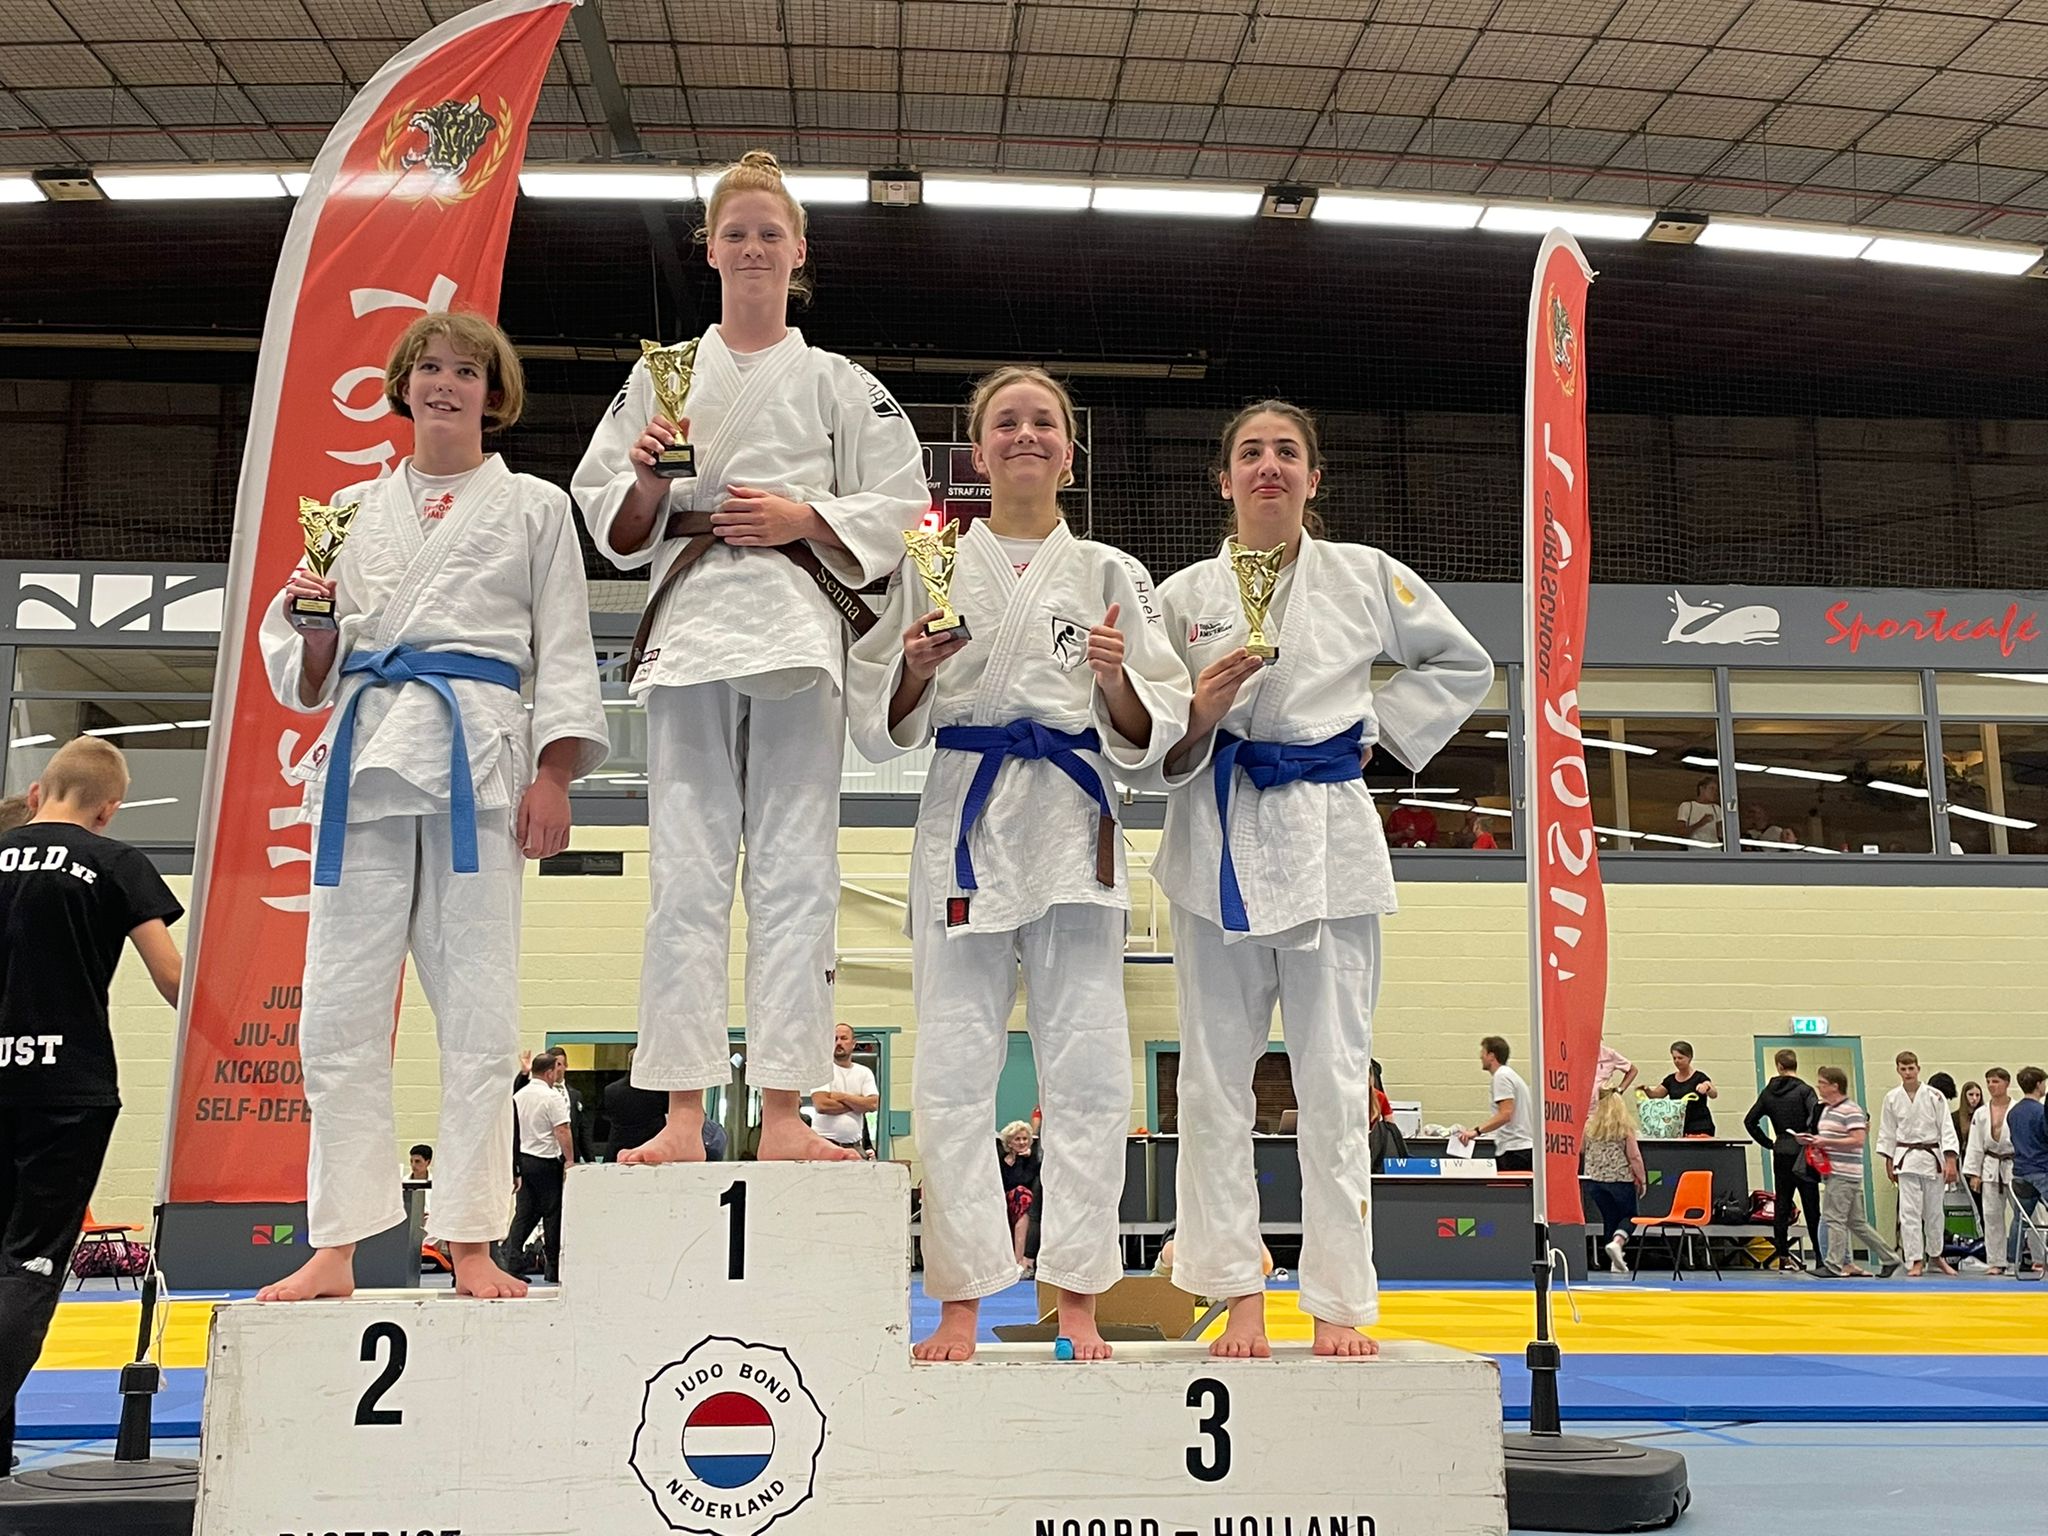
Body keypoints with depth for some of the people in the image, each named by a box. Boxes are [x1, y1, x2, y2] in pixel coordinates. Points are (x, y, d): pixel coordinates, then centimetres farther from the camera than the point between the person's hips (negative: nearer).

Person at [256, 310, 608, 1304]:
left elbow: (563, 653, 5)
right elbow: (311, 677, 21)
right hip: (365, 755, 3)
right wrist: (311, 621, -2)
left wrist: (553, 778, -6)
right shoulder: (354, 510, 19)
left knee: (477, 1007, -3)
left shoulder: (533, 507, 11)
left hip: (478, 756, -3)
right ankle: (334, 1250, 8)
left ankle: (472, 1243, 4)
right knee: (340, 1009, 0)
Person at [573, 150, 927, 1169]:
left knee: (794, 871, -4)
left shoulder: (841, 385, 14)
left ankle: (783, 1114, -2)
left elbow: (898, 509, 7)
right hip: (688, 624, 1)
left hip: (797, 625, -1)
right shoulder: (661, 377, 16)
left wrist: (803, 518, -7)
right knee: (686, 873, -3)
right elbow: (613, 524, 15)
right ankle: (682, 1117, -1)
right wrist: (649, 478, -5)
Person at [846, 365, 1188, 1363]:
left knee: (1087, 1071, -2)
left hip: (1073, 823, 1)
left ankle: (1076, 1298, 9)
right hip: (966, 819, 0)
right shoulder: (931, 565, 10)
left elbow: (1151, 735, 9)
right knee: (954, 1072, -2)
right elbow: (882, 727, 10)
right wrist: (917, 667, -9)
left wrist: (1117, 678, -10)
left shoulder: (1109, 573, 12)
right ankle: (960, 1302, 7)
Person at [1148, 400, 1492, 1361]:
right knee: (1217, 1073, 2)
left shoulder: (1367, 577, 7)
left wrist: (1378, 728, 7)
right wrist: (1200, 715, -13)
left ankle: (1338, 1302, 11)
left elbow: (1462, 666, 19)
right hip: (1218, 840, 1)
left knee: (1335, 1079, 1)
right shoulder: (1184, 596, 7)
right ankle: (1239, 1295, 13)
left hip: (1326, 835, 0)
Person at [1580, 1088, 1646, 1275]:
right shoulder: (1625, 1128, -9)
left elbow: (1580, 1151, 12)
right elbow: (1634, 1157, -7)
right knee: (1629, 1216, 11)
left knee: (1609, 1218, 13)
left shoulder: (1589, 1125, 0)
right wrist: (1642, 1180, 4)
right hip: (1620, 1178, -3)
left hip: (1594, 1178, 3)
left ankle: (1616, 1261, 11)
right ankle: (1617, 1242, -17)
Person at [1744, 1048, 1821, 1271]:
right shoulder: (1804, 1090, -7)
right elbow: (1817, 1116, -22)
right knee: (1811, 1206, 0)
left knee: (1782, 1204, 7)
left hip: (1780, 1154, 4)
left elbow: (1750, 1121, 8)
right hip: (1802, 1152, -4)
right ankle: (1820, 1257, 1)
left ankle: (1783, 1256, 6)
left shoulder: (1768, 1092, 7)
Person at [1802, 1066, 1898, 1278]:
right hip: (1831, 1172, 9)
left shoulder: (1851, 1110, -12)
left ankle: (1834, 1265, -5)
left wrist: (1826, 1142, -20)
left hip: (1845, 1174, -9)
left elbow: (1858, 1140, -20)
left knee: (1835, 1218, -9)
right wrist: (1812, 1141, 7)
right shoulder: (1826, 1109, 18)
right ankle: (1888, 1258, 20)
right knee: (1857, 1222, 12)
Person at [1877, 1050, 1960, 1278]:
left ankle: (1935, 1255, 29)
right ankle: (1915, 1260, 1)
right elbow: (1887, 1132, 9)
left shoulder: (1934, 1096, -4)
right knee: (1909, 1211, -5)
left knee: (1933, 1211, 10)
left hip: (1932, 1157, 0)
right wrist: (1889, 1161, 8)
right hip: (1906, 1158, 0)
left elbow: (1947, 1129, -5)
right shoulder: (1892, 1098, 1)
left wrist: (1950, 1161, -10)